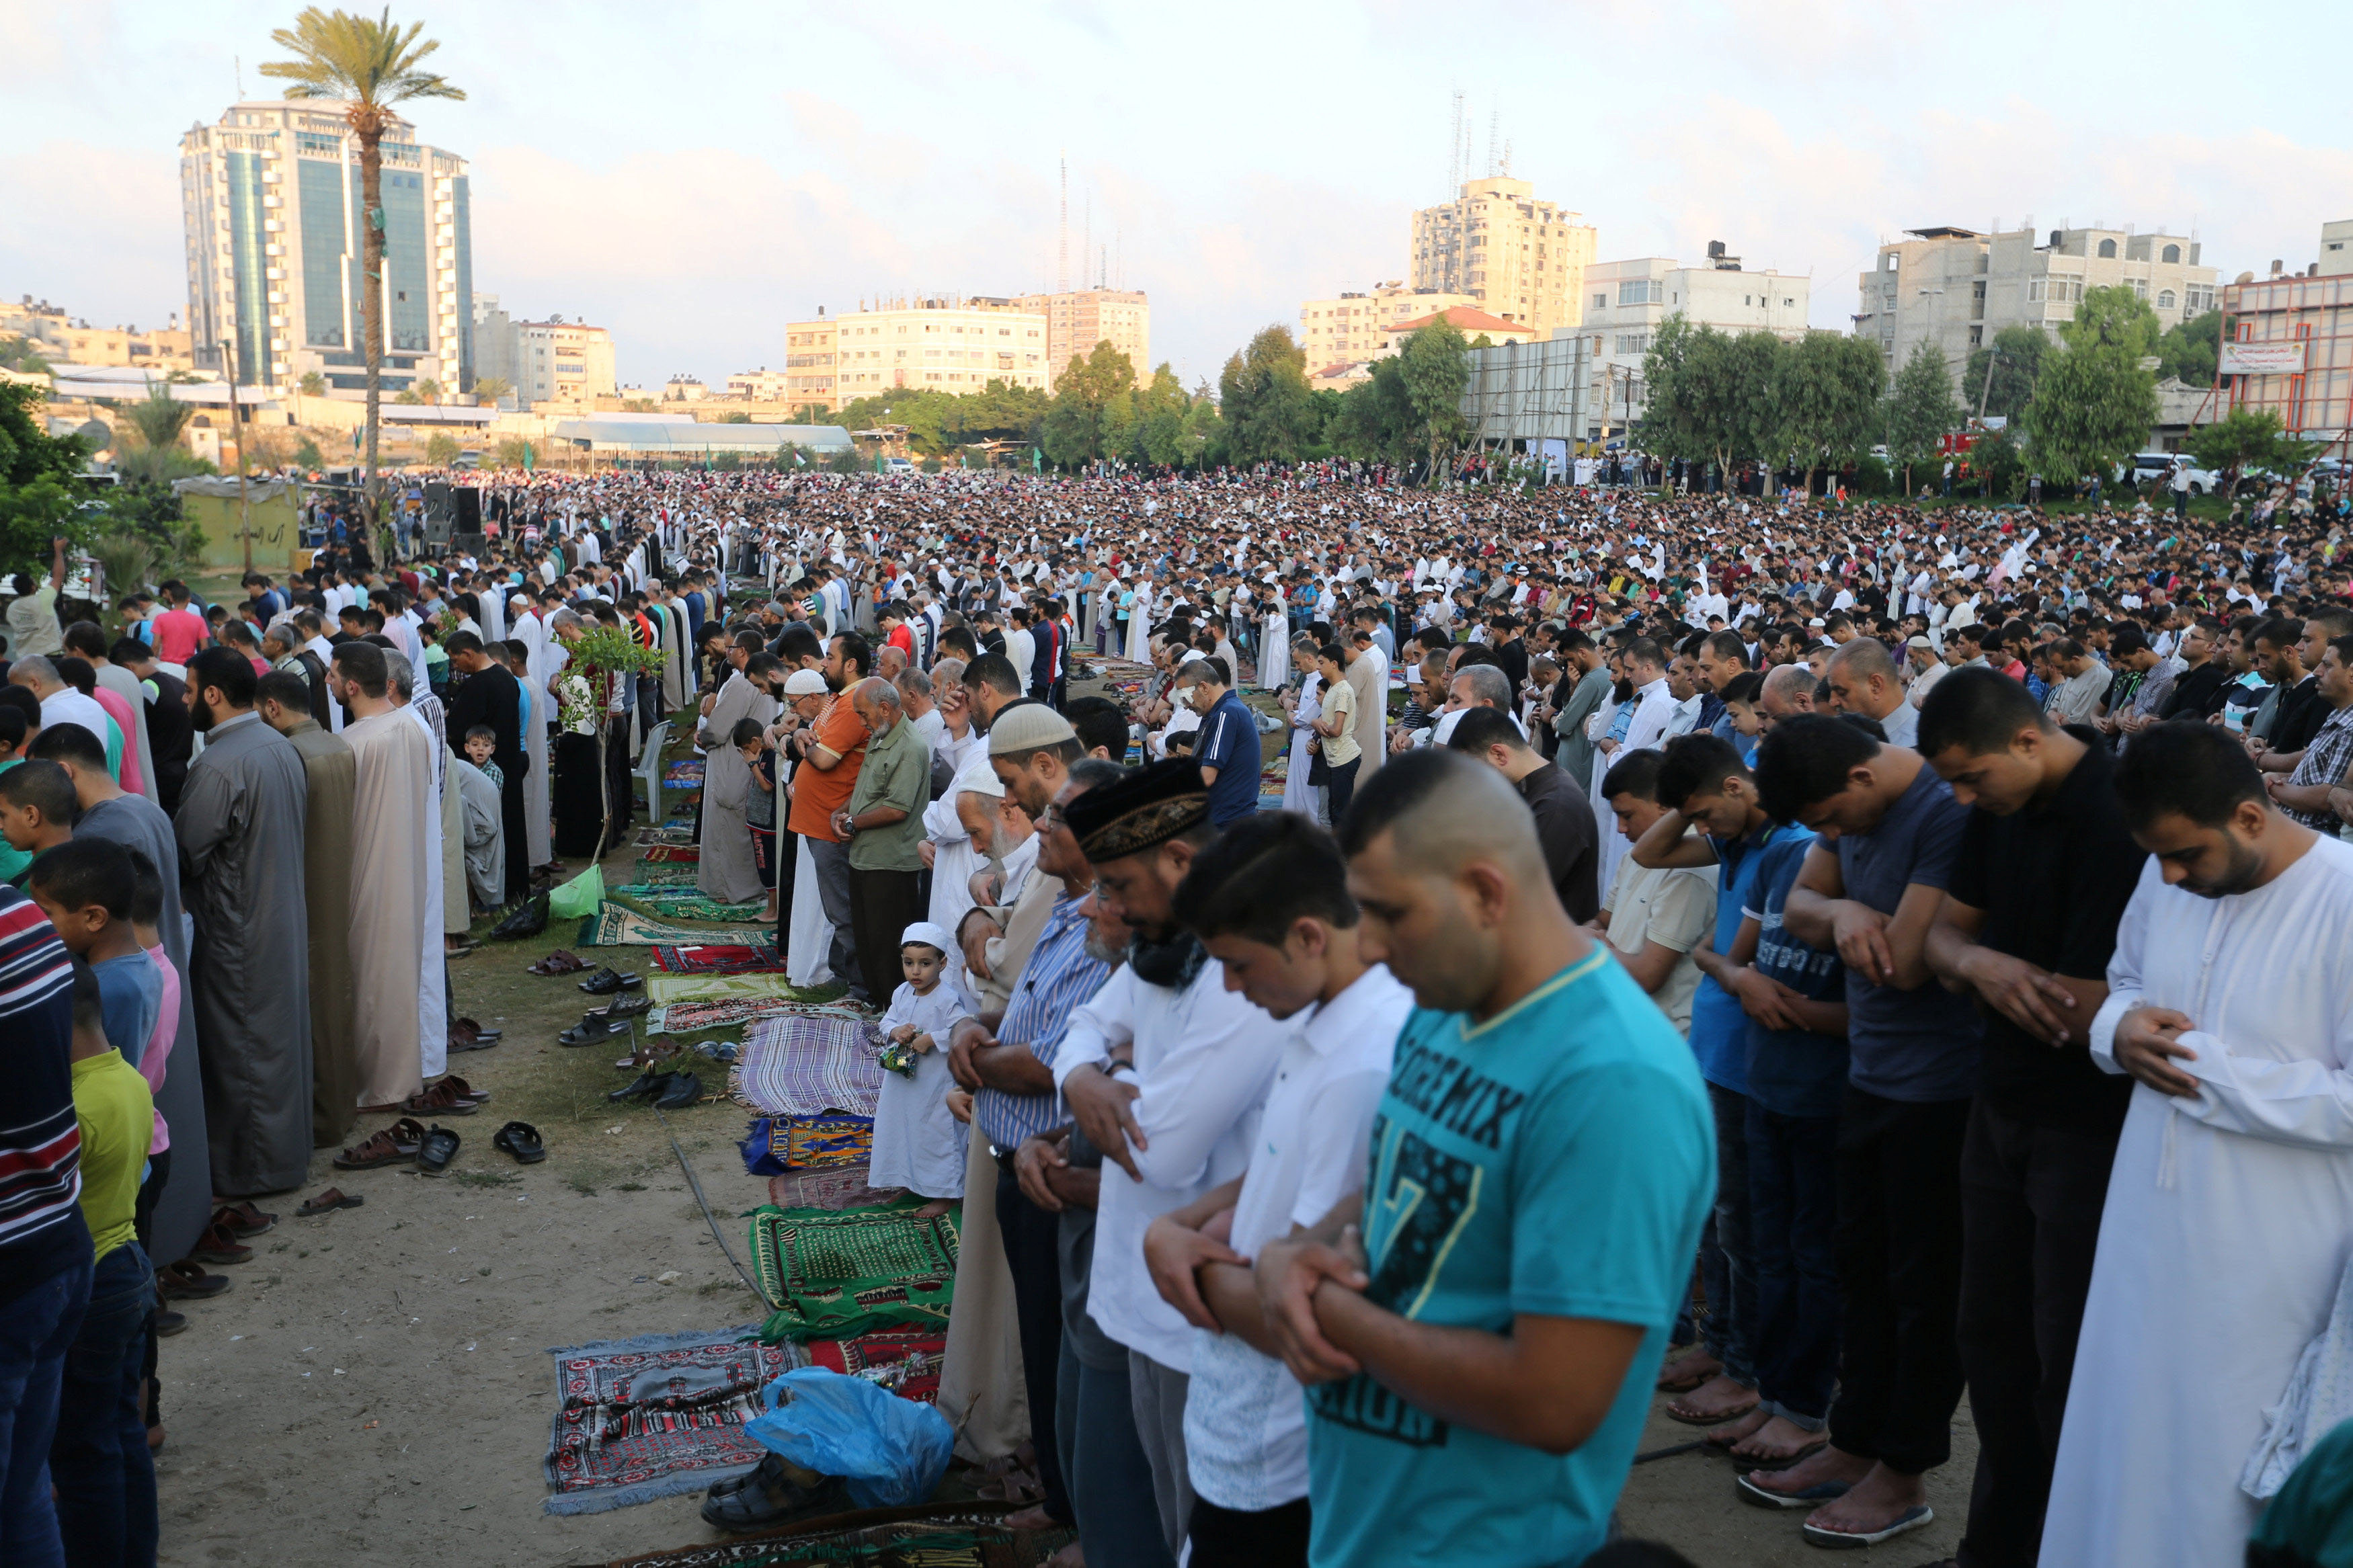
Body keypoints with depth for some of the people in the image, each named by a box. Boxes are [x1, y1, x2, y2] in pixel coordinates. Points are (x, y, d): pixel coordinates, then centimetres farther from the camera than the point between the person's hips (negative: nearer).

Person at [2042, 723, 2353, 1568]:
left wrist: (2203, 1063, -19)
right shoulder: (2166, 879, 1)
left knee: (2231, 1461, 9)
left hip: (2267, 1265, -6)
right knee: (2125, 1440, 17)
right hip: (2149, 1226, 6)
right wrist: (2121, 1027, -5)